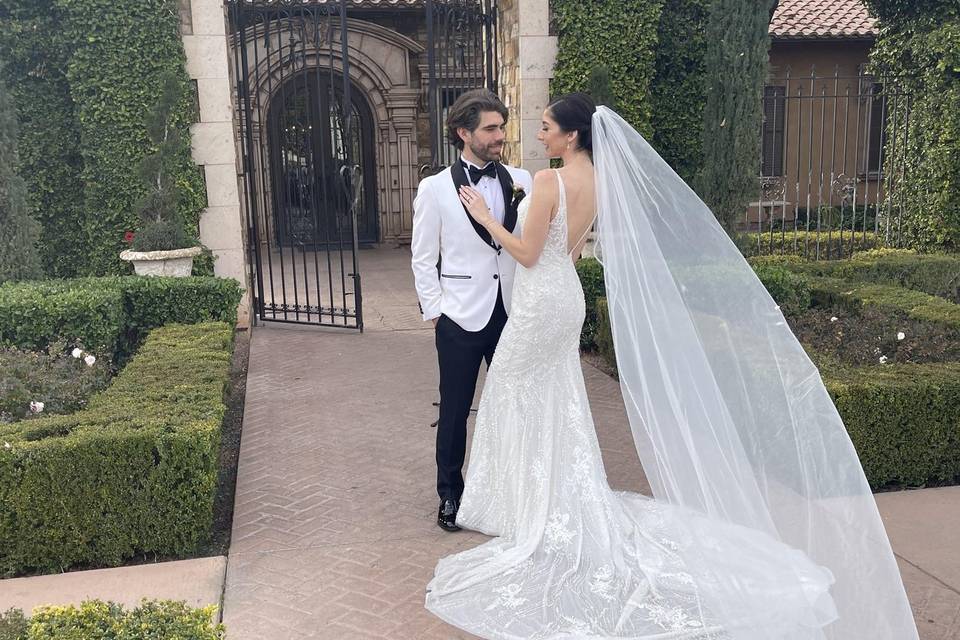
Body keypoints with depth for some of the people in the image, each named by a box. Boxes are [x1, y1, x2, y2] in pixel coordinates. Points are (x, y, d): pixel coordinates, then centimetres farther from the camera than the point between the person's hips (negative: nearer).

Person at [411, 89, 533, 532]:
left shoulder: (520, 181, 3)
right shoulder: (435, 189, -3)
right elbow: (423, 259, 1)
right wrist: (434, 311, -2)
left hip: (513, 313, 3)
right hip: (462, 318, -2)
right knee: (454, 411, 9)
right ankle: (450, 493, 27)